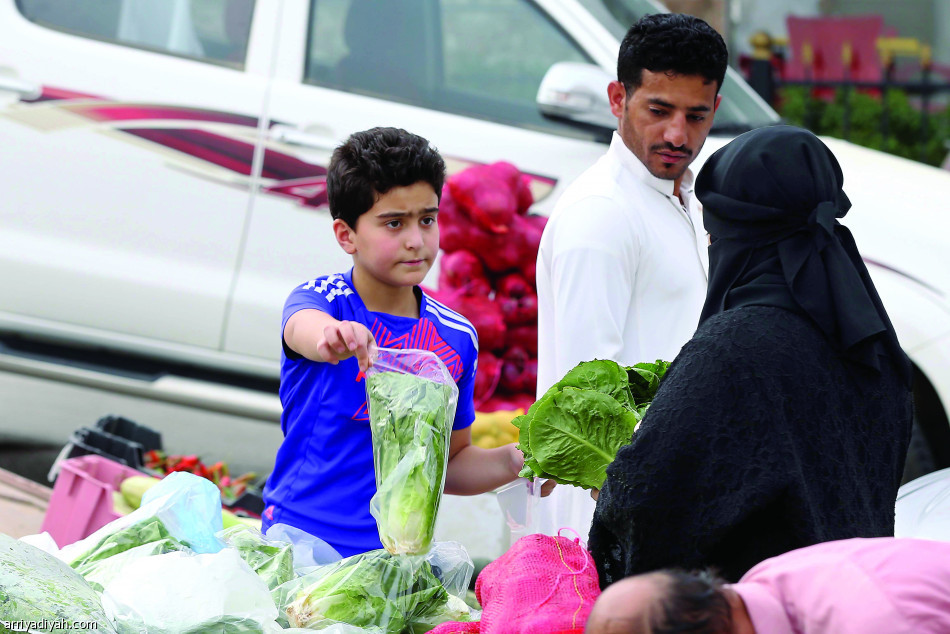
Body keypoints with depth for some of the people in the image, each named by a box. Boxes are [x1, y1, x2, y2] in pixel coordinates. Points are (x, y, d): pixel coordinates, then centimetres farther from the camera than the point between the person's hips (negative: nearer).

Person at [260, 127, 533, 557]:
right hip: (298, 539, -4)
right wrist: (332, 338, -52)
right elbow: (304, 329, -29)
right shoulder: (317, 298, -3)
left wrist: (513, 461, 1)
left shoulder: (457, 339, 9)